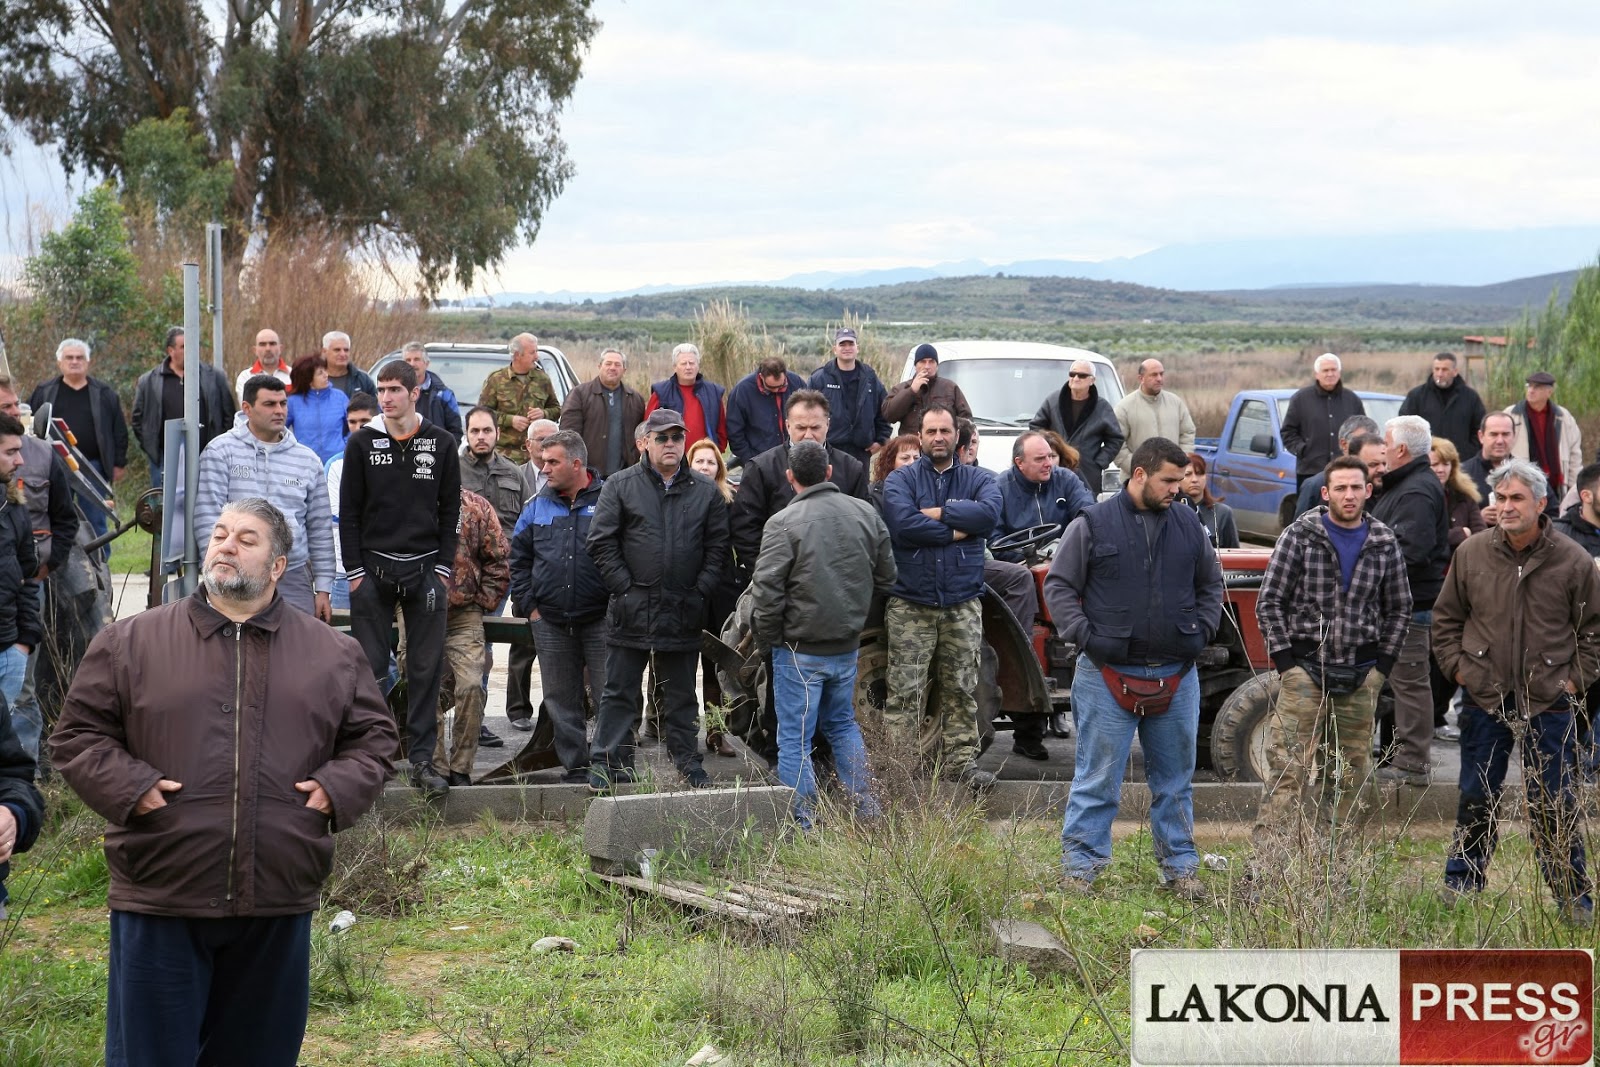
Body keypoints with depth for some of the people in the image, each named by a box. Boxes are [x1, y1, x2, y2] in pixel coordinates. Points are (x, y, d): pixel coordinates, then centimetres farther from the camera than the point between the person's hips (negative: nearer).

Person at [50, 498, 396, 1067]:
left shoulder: (333, 654, 9)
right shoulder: (131, 641, 4)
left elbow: (373, 735, 15)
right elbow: (78, 734, 6)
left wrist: (338, 787, -2)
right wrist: (128, 787, -9)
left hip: (279, 905, 2)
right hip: (161, 902, -2)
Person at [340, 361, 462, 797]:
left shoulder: (441, 443, 5)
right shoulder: (362, 442, 2)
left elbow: (451, 510, 8)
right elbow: (349, 511, 2)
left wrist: (443, 566, 0)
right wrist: (355, 569, -4)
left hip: (425, 570, 1)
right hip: (373, 568, -1)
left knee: (426, 668, 1)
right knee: (369, 666, 0)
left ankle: (421, 758, 6)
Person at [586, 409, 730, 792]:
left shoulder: (705, 491, 8)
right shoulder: (621, 486, 1)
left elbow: (718, 546, 8)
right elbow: (601, 541, -2)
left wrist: (701, 590, -3)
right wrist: (624, 586, -8)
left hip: (684, 612, 2)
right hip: (632, 610, -2)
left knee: (682, 695, 12)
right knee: (619, 692, 2)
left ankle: (688, 762, 21)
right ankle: (608, 763, 6)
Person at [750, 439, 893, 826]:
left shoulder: (784, 523, -15)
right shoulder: (865, 513, 2)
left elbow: (766, 590, -17)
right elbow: (886, 578, 11)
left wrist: (767, 635, -2)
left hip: (799, 649, -6)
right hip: (848, 645, 6)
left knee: (794, 739, 3)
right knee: (842, 724, 23)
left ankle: (802, 825, 4)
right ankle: (867, 810, 22)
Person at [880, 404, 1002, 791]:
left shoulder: (978, 479, 10)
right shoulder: (900, 480, 5)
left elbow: (989, 513, -12)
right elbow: (902, 523, -16)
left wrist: (936, 513, -11)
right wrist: (957, 529, -9)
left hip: (962, 603, 2)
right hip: (910, 604, -2)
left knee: (961, 689, 7)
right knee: (904, 692, -5)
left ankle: (961, 760, 14)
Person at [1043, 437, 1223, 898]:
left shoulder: (1188, 526, 8)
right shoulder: (1093, 525, -4)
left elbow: (1210, 586, 20)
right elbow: (1058, 586, -1)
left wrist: (1201, 631, 6)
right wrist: (1085, 635, -10)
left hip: (1177, 676, 4)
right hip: (1108, 674, -4)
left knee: (1175, 780, 11)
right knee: (1098, 778, 1)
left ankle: (1180, 866, 21)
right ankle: (1079, 864, 9)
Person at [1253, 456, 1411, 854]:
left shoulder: (1385, 544, 6)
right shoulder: (1300, 535, -2)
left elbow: (1399, 609, 16)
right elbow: (1269, 601, -1)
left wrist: (1382, 665, 6)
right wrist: (1285, 661, -7)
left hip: (1360, 675, 3)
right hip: (1305, 668, -3)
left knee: (1354, 774, 7)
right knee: (1287, 770, -8)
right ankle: (1268, 862, -10)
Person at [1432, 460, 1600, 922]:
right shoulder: (1471, 553, 1)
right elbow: (1446, 618, 12)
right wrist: (1457, 666, 3)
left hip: (1549, 704, -2)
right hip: (1484, 698, 2)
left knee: (1554, 804, 2)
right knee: (1476, 798, 11)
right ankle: (1461, 885, 24)